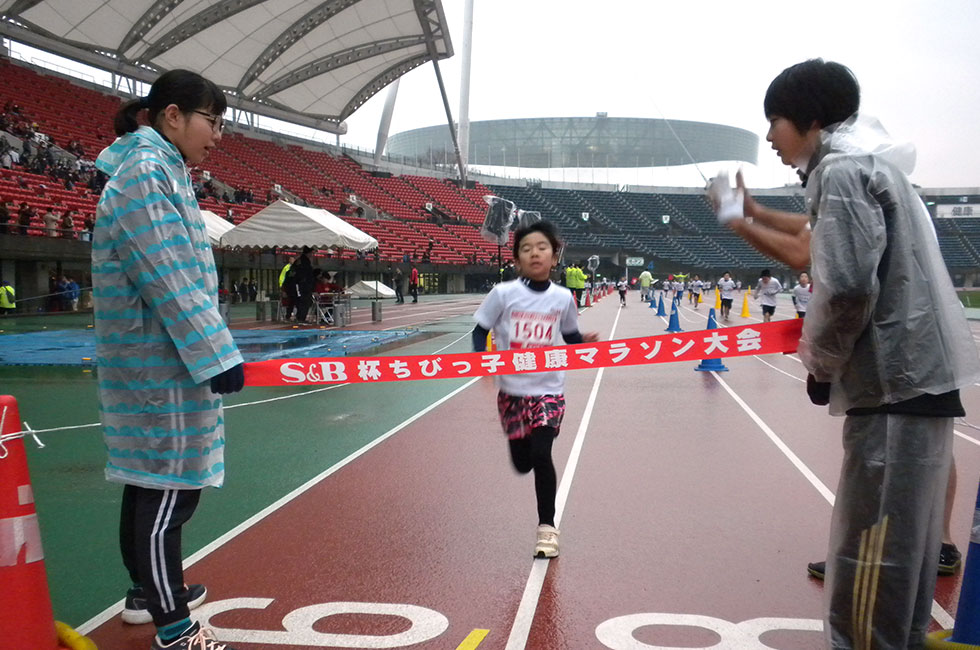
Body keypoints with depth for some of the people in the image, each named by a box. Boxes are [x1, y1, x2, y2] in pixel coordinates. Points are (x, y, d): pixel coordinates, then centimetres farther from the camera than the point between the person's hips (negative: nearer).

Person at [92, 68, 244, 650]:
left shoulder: (158, 172, 17)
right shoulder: (149, 172, -15)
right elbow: (170, 282, -22)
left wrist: (210, 352, 22)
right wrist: (218, 356, -20)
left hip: (151, 363, 10)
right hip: (162, 367, -10)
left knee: (150, 483, 19)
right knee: (169, 489, -3)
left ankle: (149, 592, 35)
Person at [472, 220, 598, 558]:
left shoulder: (563, 298, -3)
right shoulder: (503, 293, -9)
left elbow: (570, 336, 11)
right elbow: (480, 331, -1)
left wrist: (586, 342, -10)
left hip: (549, 388, 0)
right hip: (511, 389, 1)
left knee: (540, 455, -13)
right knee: (522, 462, 9)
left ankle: (547, 527, 5)